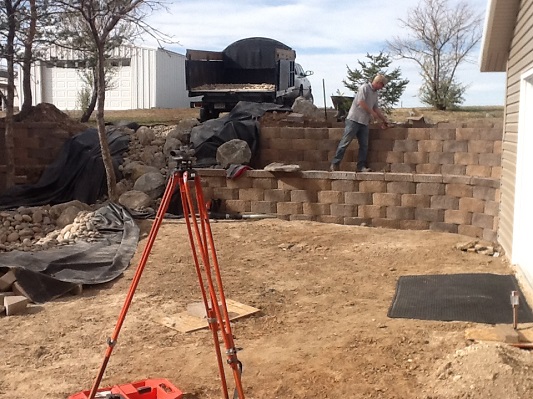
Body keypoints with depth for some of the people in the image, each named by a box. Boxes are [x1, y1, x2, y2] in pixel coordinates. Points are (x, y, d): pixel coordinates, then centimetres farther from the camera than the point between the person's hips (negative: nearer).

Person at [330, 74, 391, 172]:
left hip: (364, 122, 8)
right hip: (353, 120, -8)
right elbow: (361, 102, -16)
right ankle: (334, 164, -4)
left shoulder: (375, 94, 19)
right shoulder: (364, 87, -7)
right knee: (345, 143, -8)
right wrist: (372, 113, -9)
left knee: (364, 145, 3)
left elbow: (376, 108, 25)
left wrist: (384, 120, 25)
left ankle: (361, 166, 7)